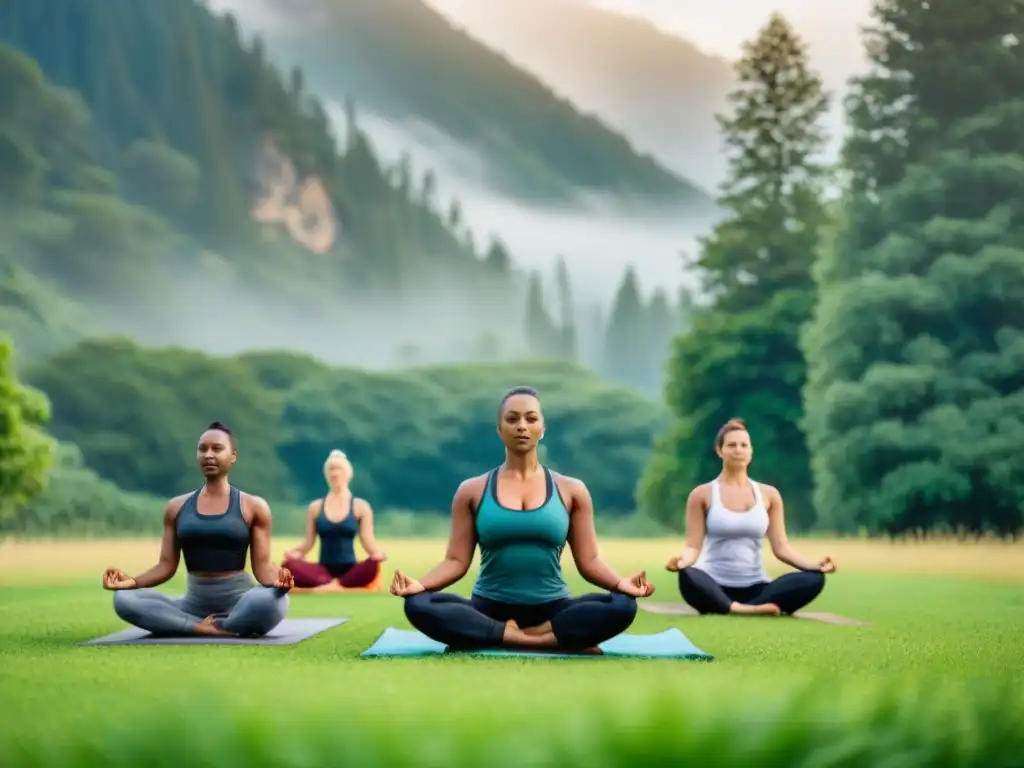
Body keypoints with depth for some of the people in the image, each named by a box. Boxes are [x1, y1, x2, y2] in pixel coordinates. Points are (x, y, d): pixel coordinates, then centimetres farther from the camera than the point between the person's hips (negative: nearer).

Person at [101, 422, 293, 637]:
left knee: (270, 600, -40)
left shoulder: (253, 506, 4)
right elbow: (167, 565, 10)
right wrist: (133, 582, -9)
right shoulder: (177, 507, 12)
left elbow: (262, 564, -1)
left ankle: (195, 627, -18)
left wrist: (277, 580, -25)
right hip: (195, 602, 4)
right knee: (124, 599, -22)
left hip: (240, 600, -3)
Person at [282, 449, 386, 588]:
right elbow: (308, 542, 10)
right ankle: (330, 584, -46)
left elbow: (368, 542, 0)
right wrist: (297, 552, -12)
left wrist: (377, 553, -22)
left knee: (372, 565, -37)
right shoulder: (315, 507, 11)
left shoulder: (360, 507, 7)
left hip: (349, 570, -1)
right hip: (324, 570, 1)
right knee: (289, 564, -30)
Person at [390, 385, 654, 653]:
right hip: (490, 609, 0)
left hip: (551, 609, 0)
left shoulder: (571, 490, 8)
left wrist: (621, 583, -16)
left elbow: (589, 561, 5)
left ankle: (500, 637, -24)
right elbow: (456, 561, 4)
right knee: (418, 605, -31)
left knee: (622, 607, -29)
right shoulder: (472, 491, 8)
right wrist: (420, 584, -16)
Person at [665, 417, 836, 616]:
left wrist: (814, 565, -12)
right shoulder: (703, 494, 3)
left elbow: (781, 547, 6)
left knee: (814, 579, -25)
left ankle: (743, 609, -32)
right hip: (716, 588, -4)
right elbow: (693, 546, -3)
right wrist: (683, 560, -27)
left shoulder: (768, 495, 10)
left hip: (755, 588, 4)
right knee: (688, 578, -40)